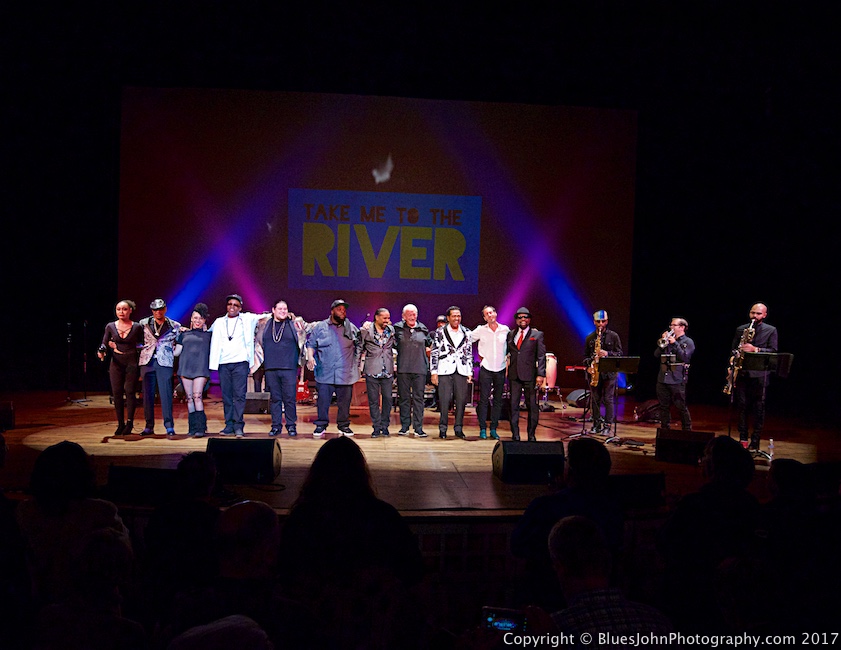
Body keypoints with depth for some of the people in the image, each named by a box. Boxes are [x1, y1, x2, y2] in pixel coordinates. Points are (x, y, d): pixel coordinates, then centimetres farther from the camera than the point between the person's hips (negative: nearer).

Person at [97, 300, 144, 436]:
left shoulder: (137, 327, -1)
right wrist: (101, 352, -10)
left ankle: (129, 423, 3)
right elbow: (104, 344, 8)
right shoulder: (110, 326, 4)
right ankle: (120, 424, 10)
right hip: (116, 363, 2)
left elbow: (141, 344, 10)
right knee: (117, 393, 2)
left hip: (131, 363, -2)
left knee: (130, 391, -5)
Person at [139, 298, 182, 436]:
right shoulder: (144, 323, 9)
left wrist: (172, 353, 4)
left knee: (166, 394, -7)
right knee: (147, 394, 3)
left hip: (164, 362, -2)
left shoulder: (175, 326, 6)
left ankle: (169, 426, -3)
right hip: (147, 362, 2)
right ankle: (149, 426, 9)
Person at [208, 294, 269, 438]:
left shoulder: (247, 319, 10)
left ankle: (238, 426, -9)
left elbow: (264, 317, 15)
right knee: (226, 396, 2)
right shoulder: (219, 322, 17)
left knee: (239, 395, -9)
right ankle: (229, 426, 7)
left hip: (240, 362, -3)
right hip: (223, 364, 3)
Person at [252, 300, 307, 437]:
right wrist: (259, 362, 13)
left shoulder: (295, 324, 5)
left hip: (289, 368, -2)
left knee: (290, 398, -1)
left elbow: (303, 342, 16)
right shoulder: (264, 325, 10)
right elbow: (258, 344, 17)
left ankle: (291, 425, 9)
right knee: (275, 398, 6)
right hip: (271, 369, 2)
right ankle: (276, 426, 12)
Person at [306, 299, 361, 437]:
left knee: (345, 402, 5)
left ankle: (344, 425, 17)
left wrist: (356, 359, 9)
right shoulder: (320, 327, 6)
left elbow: (360, 344, 18)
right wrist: (310, 357, -8)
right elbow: (311, 344, 8)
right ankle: (321, 425, 10)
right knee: (323, 401, -1)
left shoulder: (351, 328, 10)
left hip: (346, 374, 2)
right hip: (325, 373, -1)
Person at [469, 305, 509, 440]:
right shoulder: (481, 330, -2)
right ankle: (483, 429, 4)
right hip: (486, 369, -2)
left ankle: (493, 429, 14)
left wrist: (507, 357, 7)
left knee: (498, 400, 6)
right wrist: (479, 357, 6)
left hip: (500, 369, 2)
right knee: (484, 399, -3)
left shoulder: (505, 329, 2)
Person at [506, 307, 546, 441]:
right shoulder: (511, 334, 13)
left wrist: (540, 375, -11)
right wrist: (505, 372, 2)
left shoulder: (537, 335, 3)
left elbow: (541, 357, -2)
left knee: (532, 406, 3)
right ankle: (515, 435, 10)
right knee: (513, 405, 3)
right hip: (514, 375, 3)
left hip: (530, 375, -3)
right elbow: (508, 353, 13)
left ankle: (532, 435, 13)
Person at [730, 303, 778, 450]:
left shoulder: (771, 330, 4)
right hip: (742, 372, 3)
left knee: (758, 408, 0)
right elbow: (733, 349, 15)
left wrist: (755, 349, -18)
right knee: (742, 405, 5)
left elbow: (773, 351, -4)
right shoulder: (740, 329, 13)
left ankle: (755, 441, 5)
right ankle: (743, 438, 13)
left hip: (759, 374, -3)